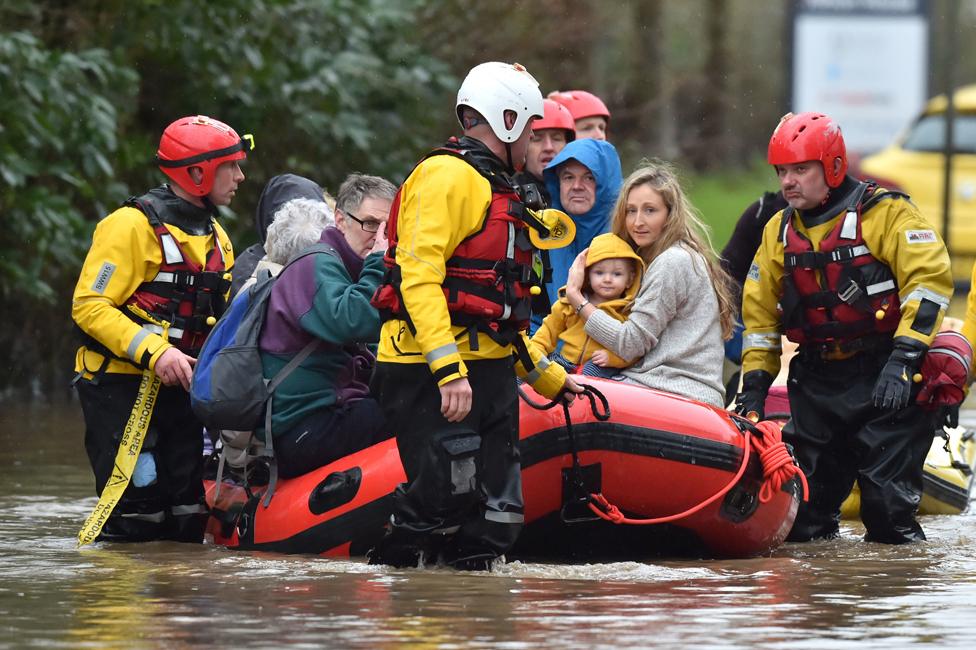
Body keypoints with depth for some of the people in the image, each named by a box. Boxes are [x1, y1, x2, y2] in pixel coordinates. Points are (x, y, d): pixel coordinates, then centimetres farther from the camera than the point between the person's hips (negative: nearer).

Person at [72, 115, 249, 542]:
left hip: (179, 389, 8)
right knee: (138, 517, -13)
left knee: (186, 522, 3)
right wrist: (153, 351, -26)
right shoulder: (134, 225, -12)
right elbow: (88, 306, -17)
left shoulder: (217, 238, 16)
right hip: (119, 387, -8)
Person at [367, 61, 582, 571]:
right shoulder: (447, 176, -7)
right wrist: (449, 368, -27)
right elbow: (419, 275, -19)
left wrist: (547, 376, 31)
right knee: (443, 501, -17)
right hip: (432, 375, -10)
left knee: (494, 525, 2)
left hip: (487, 374, 10)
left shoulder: (493, 189, 26)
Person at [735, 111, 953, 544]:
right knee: (804, 518, 5)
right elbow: (760, 312, 19)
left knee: (889, 505, -12)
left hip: (884, 377, -6)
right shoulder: (779, 232, 12)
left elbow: (929, 277, -17)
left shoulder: (886, 213, -8)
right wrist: (754, 385, 12)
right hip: (817, 382, 6)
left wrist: (903, 358, -24)